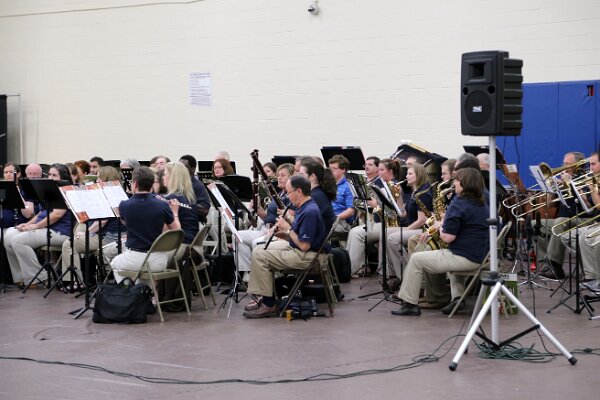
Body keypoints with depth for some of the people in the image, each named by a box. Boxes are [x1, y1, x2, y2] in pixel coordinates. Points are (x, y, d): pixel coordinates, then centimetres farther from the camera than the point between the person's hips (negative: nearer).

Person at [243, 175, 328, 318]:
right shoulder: (303, 208, 10)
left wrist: (288, 228, -15)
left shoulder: (310, 212, -23)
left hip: (306, 257, -11)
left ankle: (269, 305, -9)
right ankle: (266, 297, 13)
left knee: (259, 256, -16)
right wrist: (284, 233, 1)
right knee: (258, 250, 13)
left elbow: (304, 246, -26)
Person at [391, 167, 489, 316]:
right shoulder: (483, 205, 12)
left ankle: (410, 304, 9)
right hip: (480, 257, 9)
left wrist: (441, 227, 1)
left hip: (465, 258, -9)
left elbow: (447, 237, -19)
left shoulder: (459, 203, -15)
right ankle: (459, 297, 26)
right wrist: (447, 224, 17)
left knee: (416, 259, 4)